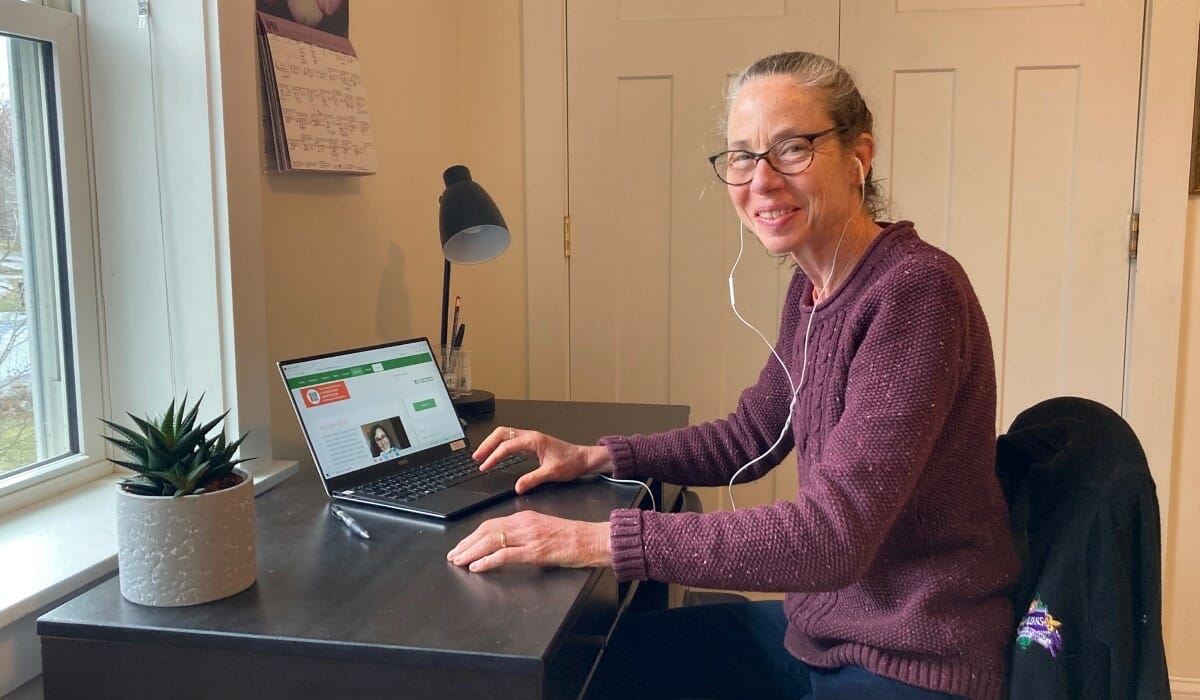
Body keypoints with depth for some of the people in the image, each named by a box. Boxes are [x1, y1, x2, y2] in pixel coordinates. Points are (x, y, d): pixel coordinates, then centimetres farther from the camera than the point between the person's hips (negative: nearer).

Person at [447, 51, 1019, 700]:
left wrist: (591, 539, -31)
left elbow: (832, 534, -30)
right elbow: (748, 438, 14)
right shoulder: (812, 287, 3)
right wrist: (592, 458, 3)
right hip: (821, 623, 7)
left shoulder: (916, 291, -23)